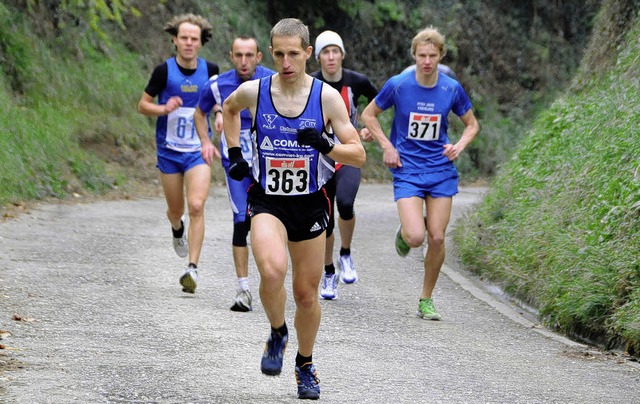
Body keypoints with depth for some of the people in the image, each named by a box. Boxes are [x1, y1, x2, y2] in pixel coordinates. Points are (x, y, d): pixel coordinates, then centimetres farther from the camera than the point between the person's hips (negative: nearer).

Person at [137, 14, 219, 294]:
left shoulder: (210, 70, -2)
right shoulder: (164, 70, -8)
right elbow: (142, 105, -1)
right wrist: (163, 108, -20)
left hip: (198, 150, 0)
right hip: (169, 151, 0)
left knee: (196, 206, -18)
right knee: (176, 210, 12)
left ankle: (193, 268, -18)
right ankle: (177, 229, 51)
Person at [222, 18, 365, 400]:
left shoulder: (327, 97, -9)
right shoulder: (253, 92, -6)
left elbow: (359, 155, -7)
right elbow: (228, 108, 20)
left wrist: (326, 146, -25)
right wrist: (235, 154, 10)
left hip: (310, 204, 1)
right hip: (267, 201, -1)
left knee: (306, 293, 10)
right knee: (273, 270, -29)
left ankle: (305, 364, 34)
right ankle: (277, 334, -1)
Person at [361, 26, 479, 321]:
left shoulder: (452, 89, -3)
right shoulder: (398, 85, -9)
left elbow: (472, 124, 12)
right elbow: (369, 115, 5)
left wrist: (460, 145, -8)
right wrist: (387, 147, -6)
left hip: (441, 171, 2)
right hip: (407, 171, -2)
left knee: (437, 238, -2)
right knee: (416, 236, -17)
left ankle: (426, 299, 15)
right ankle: (403, 233, 22)